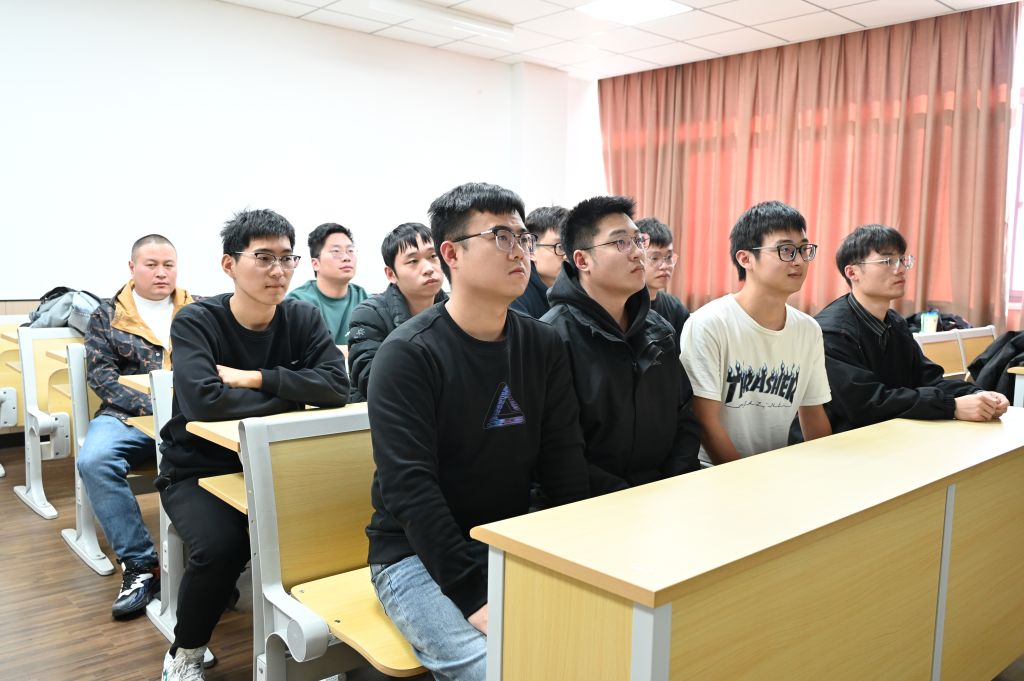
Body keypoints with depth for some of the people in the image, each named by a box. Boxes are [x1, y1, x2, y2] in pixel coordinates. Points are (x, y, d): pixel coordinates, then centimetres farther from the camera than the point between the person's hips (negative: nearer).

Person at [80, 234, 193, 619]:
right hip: (128, 416, 1)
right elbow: (102, 376, 4)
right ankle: (140, 565, -19)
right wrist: (153, 408, -12)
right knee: (93, 461, -32)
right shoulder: (107, 316, 13)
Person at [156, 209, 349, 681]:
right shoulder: (196, 322, -14)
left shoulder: (303, 318, -3)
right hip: (197, 470, -3)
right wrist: (293, 394, -21)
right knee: (221, 544, -29)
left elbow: (338, 385, -18)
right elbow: (203, 400, -31)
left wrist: (256, 377, -24)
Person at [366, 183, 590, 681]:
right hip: (418, 554, -5)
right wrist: (476, 597, -26)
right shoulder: (408, 354, -14)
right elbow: (411, 489, -21)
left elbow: (564, 463, 1)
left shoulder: (543, 346, 3)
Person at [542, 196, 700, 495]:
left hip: (666, 496, 6)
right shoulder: (554, 335, -12)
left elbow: (684, 415, 16)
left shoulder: (658, 328, 12)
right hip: (593, 505, -6)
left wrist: (678, 482, 0)